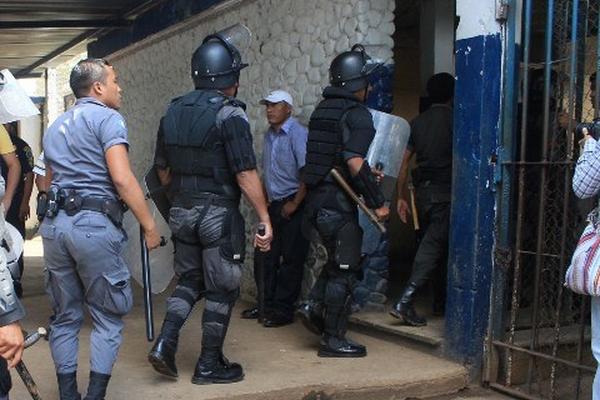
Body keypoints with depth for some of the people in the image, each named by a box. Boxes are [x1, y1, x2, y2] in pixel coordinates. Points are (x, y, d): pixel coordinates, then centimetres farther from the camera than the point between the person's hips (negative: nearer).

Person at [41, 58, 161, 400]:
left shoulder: (56, 126, 21)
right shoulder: (107, 118, -4)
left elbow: (50, 179, 21)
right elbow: (122, 178, -15)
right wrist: (149, 225, -12)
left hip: (54, 224, 8)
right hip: (94, 225, -7)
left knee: (65, 317, 14)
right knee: (109, 316, 3)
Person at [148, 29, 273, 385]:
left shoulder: (173, 112, 7)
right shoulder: (229, 114, -14)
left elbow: (163, 171, 14)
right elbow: (246, 175, -19)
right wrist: (265, 220, -15)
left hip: (182, 212, 7)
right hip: (219, 214, -6)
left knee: (190, 279, 21)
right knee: (222, 289, 7)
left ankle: (165, 342, 8)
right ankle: (210, 365, 15)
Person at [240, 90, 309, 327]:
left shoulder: (298, 134, -13)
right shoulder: (269, 135, 12)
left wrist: (295, 204, -18)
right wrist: (264, 198, 15)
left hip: (294, 206, -8)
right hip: (274, 205, 8)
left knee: (291, 260, 0)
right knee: (265, 257, 11)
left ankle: (283, 310, 8)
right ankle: (266, 304, 23)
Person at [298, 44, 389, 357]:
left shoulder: (321, 110, 13)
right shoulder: (357, 114, -13)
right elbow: (354, 162, -24)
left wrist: (368, 174, 22)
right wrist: (378, 202, -17)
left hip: (316, 199, 8)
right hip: (338, 203, -8)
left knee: (338, 259, 24)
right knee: (344, 269, 2)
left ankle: (314, 306, 12)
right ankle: (333, 340, 8)